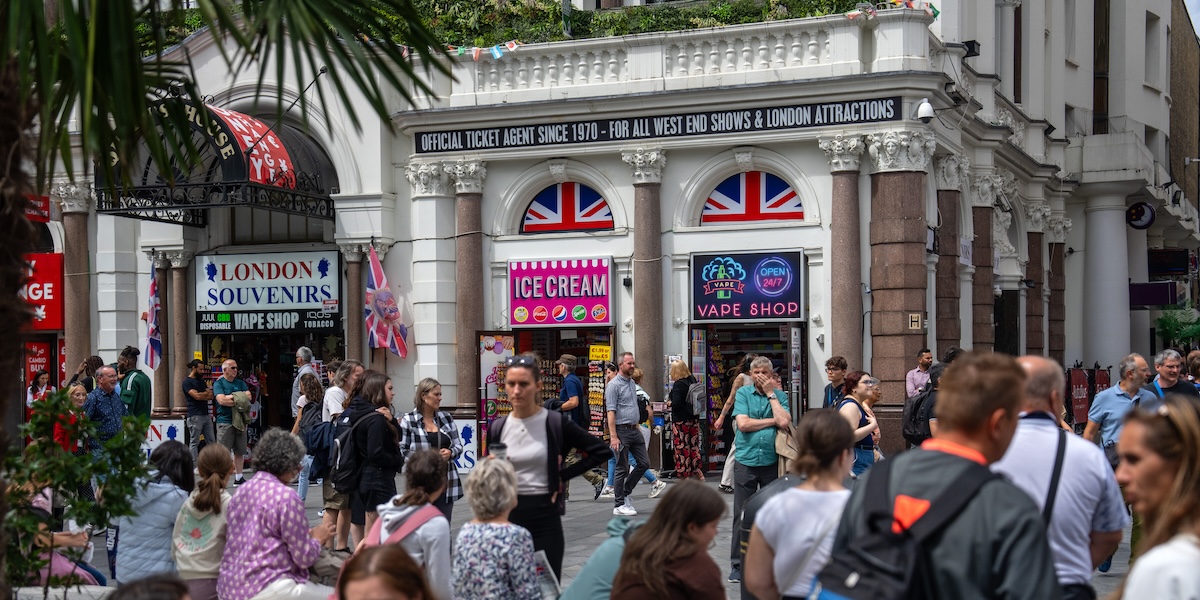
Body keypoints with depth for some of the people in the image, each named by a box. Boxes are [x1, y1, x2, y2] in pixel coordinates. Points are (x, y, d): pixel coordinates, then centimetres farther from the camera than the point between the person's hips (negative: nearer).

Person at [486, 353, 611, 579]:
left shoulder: (554, 423, -7)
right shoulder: (497, 428, 4)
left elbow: (602, 451, -5)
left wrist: (564, 476, -6)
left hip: (544, 516, -3)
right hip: (506, 515, 3)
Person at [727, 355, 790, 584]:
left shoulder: (779, 395, 7)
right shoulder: (743, 393, 2)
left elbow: (784, 422, -11)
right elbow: (743, 423, -11)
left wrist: (770, 393, -5)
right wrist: (773, 421, -7)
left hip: (772, 461, 2)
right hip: (746, 461, -2)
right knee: (742, 515, 1)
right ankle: (737, 565, 7)